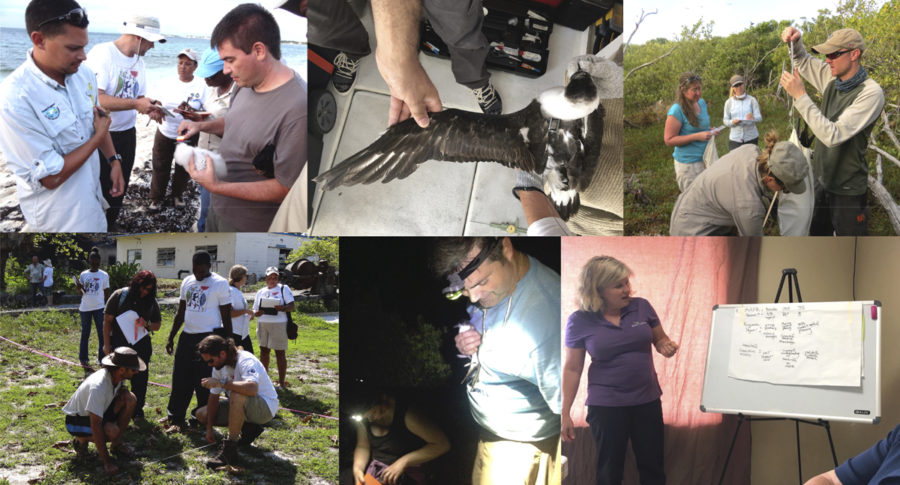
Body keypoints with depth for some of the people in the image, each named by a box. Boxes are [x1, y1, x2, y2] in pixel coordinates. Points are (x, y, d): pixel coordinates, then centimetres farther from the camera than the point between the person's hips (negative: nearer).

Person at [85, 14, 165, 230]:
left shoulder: (138, 61, 6)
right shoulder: (102, 54, -20)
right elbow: (95, 98, -30)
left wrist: (150, 108, -7)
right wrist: (136, 104, -30)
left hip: (127, 134, 8)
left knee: (120, 186, 19)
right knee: (101, 186, 2)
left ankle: (110, 223, 39)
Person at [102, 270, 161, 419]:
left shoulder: (152, 302, 5)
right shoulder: (120, 296, -5)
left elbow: (157, 324, 14)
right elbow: (107, 320, -3)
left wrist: (147, 325, -10)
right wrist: (107, 345, -6)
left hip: (141, 346, 3)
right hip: (119, 344, -3)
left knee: (140, 379, 6)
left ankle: (138, 408, 20)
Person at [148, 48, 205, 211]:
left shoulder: (202, 87, -11)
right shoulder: (167, 84, -1)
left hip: (188, 137, -2)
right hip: (164, 134, 2)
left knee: (183, 169, 15)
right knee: (160, 167, 10)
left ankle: (178, 195, 38)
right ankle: (156, 198, 27)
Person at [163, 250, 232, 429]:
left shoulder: (220, 284, -8)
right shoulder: (187, 282, 11)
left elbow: (226, 318, -6)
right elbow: (180, 312, 18)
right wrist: (171, 337, 16)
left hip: (208, 337, -6)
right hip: (187, 336, 6)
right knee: (180, 379, 10)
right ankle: (175, 416, 22)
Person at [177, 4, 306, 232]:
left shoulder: (297, 110, -31)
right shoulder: (247, 83, -2)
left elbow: (287, 188, -26)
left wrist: (217, 186, -31)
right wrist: (201, 125, 0)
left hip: (248, 224, -8)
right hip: (218, 209, 8)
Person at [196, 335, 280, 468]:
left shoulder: (245, 361, -26)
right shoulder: (219, 365, -2)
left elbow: (252, 388, -46)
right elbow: (213, 397, 2)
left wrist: (221, 383, -40)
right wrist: (209, 428, -1)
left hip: (266, 407, -9)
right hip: (241, 406, 9)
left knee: (237, 395, -39)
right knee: (201, 414, 3)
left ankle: (229, 450, -31)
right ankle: (247, 430, 8)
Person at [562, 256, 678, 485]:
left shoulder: (641, 307, -3)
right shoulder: (580, 321, -9)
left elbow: (660, 339, 12)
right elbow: (572, 369, -2)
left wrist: (666, 346, -12)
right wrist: (565, 413, -2)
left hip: (648, 400, 3)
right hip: (606, 405, -2)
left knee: (653, 466, 13)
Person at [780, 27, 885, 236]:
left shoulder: (871, 93, -23)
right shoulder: (832, 78, -1)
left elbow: (833, 135, -30)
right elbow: (802, 61, 18)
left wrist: (800, 96, -28)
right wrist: (795, 41, -5)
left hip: (847, 189, -7)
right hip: (820, 179, 7)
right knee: (815, 234, 19)